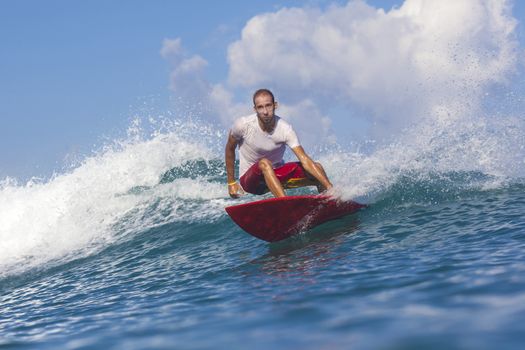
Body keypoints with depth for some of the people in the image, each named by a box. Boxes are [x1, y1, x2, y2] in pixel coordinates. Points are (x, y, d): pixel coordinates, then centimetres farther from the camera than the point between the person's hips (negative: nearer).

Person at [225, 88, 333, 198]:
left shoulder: (285, 129, -20)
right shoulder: (243, 125, -20)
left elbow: (305, 160, -25)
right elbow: (230, 149, -1)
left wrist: (329, 187, -35)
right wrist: (231, 182, 2)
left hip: (276, 175, 3)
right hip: (249, 179, -2)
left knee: (317, 168, -13)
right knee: (264, 163, -37)